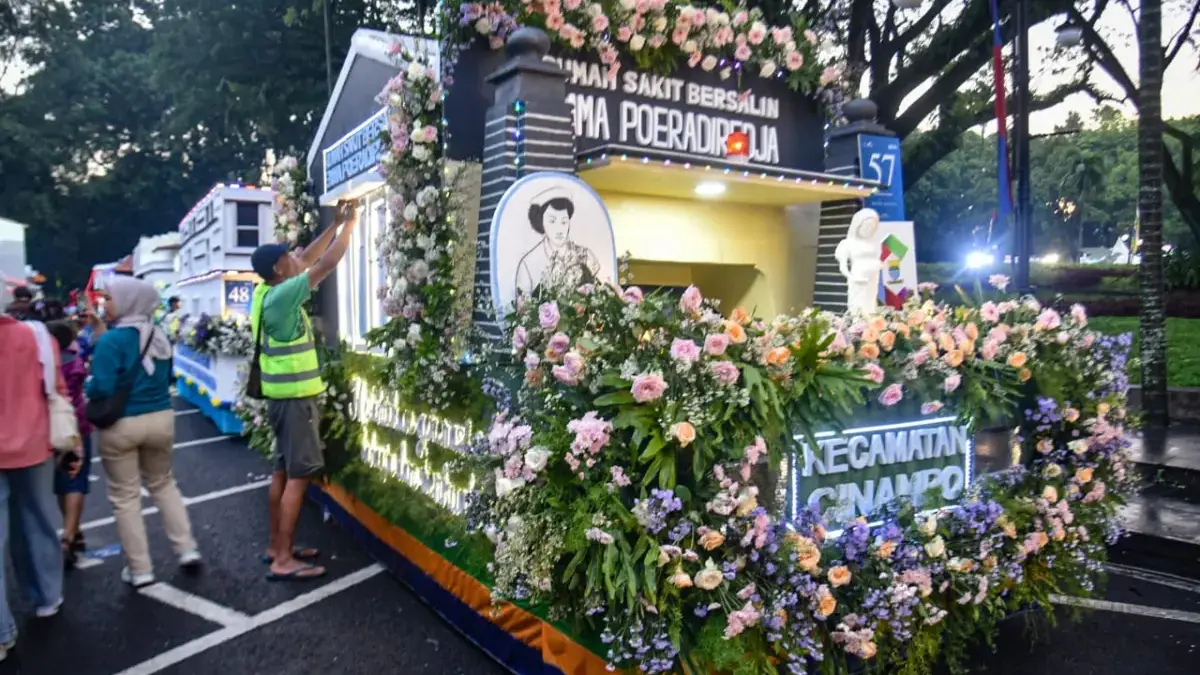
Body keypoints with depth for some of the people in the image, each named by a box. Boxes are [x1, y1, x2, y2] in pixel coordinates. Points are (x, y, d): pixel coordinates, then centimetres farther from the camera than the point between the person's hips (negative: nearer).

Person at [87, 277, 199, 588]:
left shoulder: (111, 340, -17)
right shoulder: (159, 335, 4)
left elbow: (101, 388, -21)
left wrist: (87, 388, -1)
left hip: (120, 425, -6)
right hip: (160, 418, 6)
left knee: (125, 497, 8)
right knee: (163, 483, 24)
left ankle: (139, 569, 15)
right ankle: (187, 548, 19)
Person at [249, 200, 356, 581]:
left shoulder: (268, 292, 7)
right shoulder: (282, 296, -18)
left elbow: (308, 259, 16)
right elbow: (327, 263, -18)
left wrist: (335, 223, 15)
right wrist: (349, 224, -6)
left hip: (285, 393, 10)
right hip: (294, 396, -10)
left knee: (283, 470, 14)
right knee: (299, 475, -7)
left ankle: (276, 546, 22)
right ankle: (283, 560, -5)